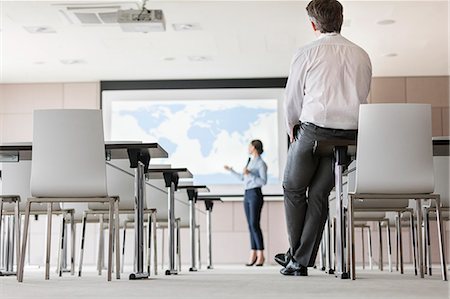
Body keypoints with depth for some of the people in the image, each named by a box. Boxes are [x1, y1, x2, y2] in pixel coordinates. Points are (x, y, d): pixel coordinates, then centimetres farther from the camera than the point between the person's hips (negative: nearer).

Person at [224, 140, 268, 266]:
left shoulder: (261, 163, -6)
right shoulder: (249, 161, 18)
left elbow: (263, 181, -14)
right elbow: (242, 178, 28)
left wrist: (250, 174, -20)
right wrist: (231, 170, 31)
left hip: (255, 194, -8)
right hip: (247, 194, 8)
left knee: (254, 224, -11)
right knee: (250, 225, 5)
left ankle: (260, 255, -8)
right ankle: (253, 254, 6)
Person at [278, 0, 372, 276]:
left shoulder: (307, 54, -1)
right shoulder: (362, 56, 12)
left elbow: (292, 98, 4)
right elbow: (362, 97, 16)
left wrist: (292, 126, 21)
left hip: (314, 128, -4)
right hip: (351, 133, 4)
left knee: (293, 189, 14)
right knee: (319, 194, 10)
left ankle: (296, 255, 17)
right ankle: (302, 260, 9)